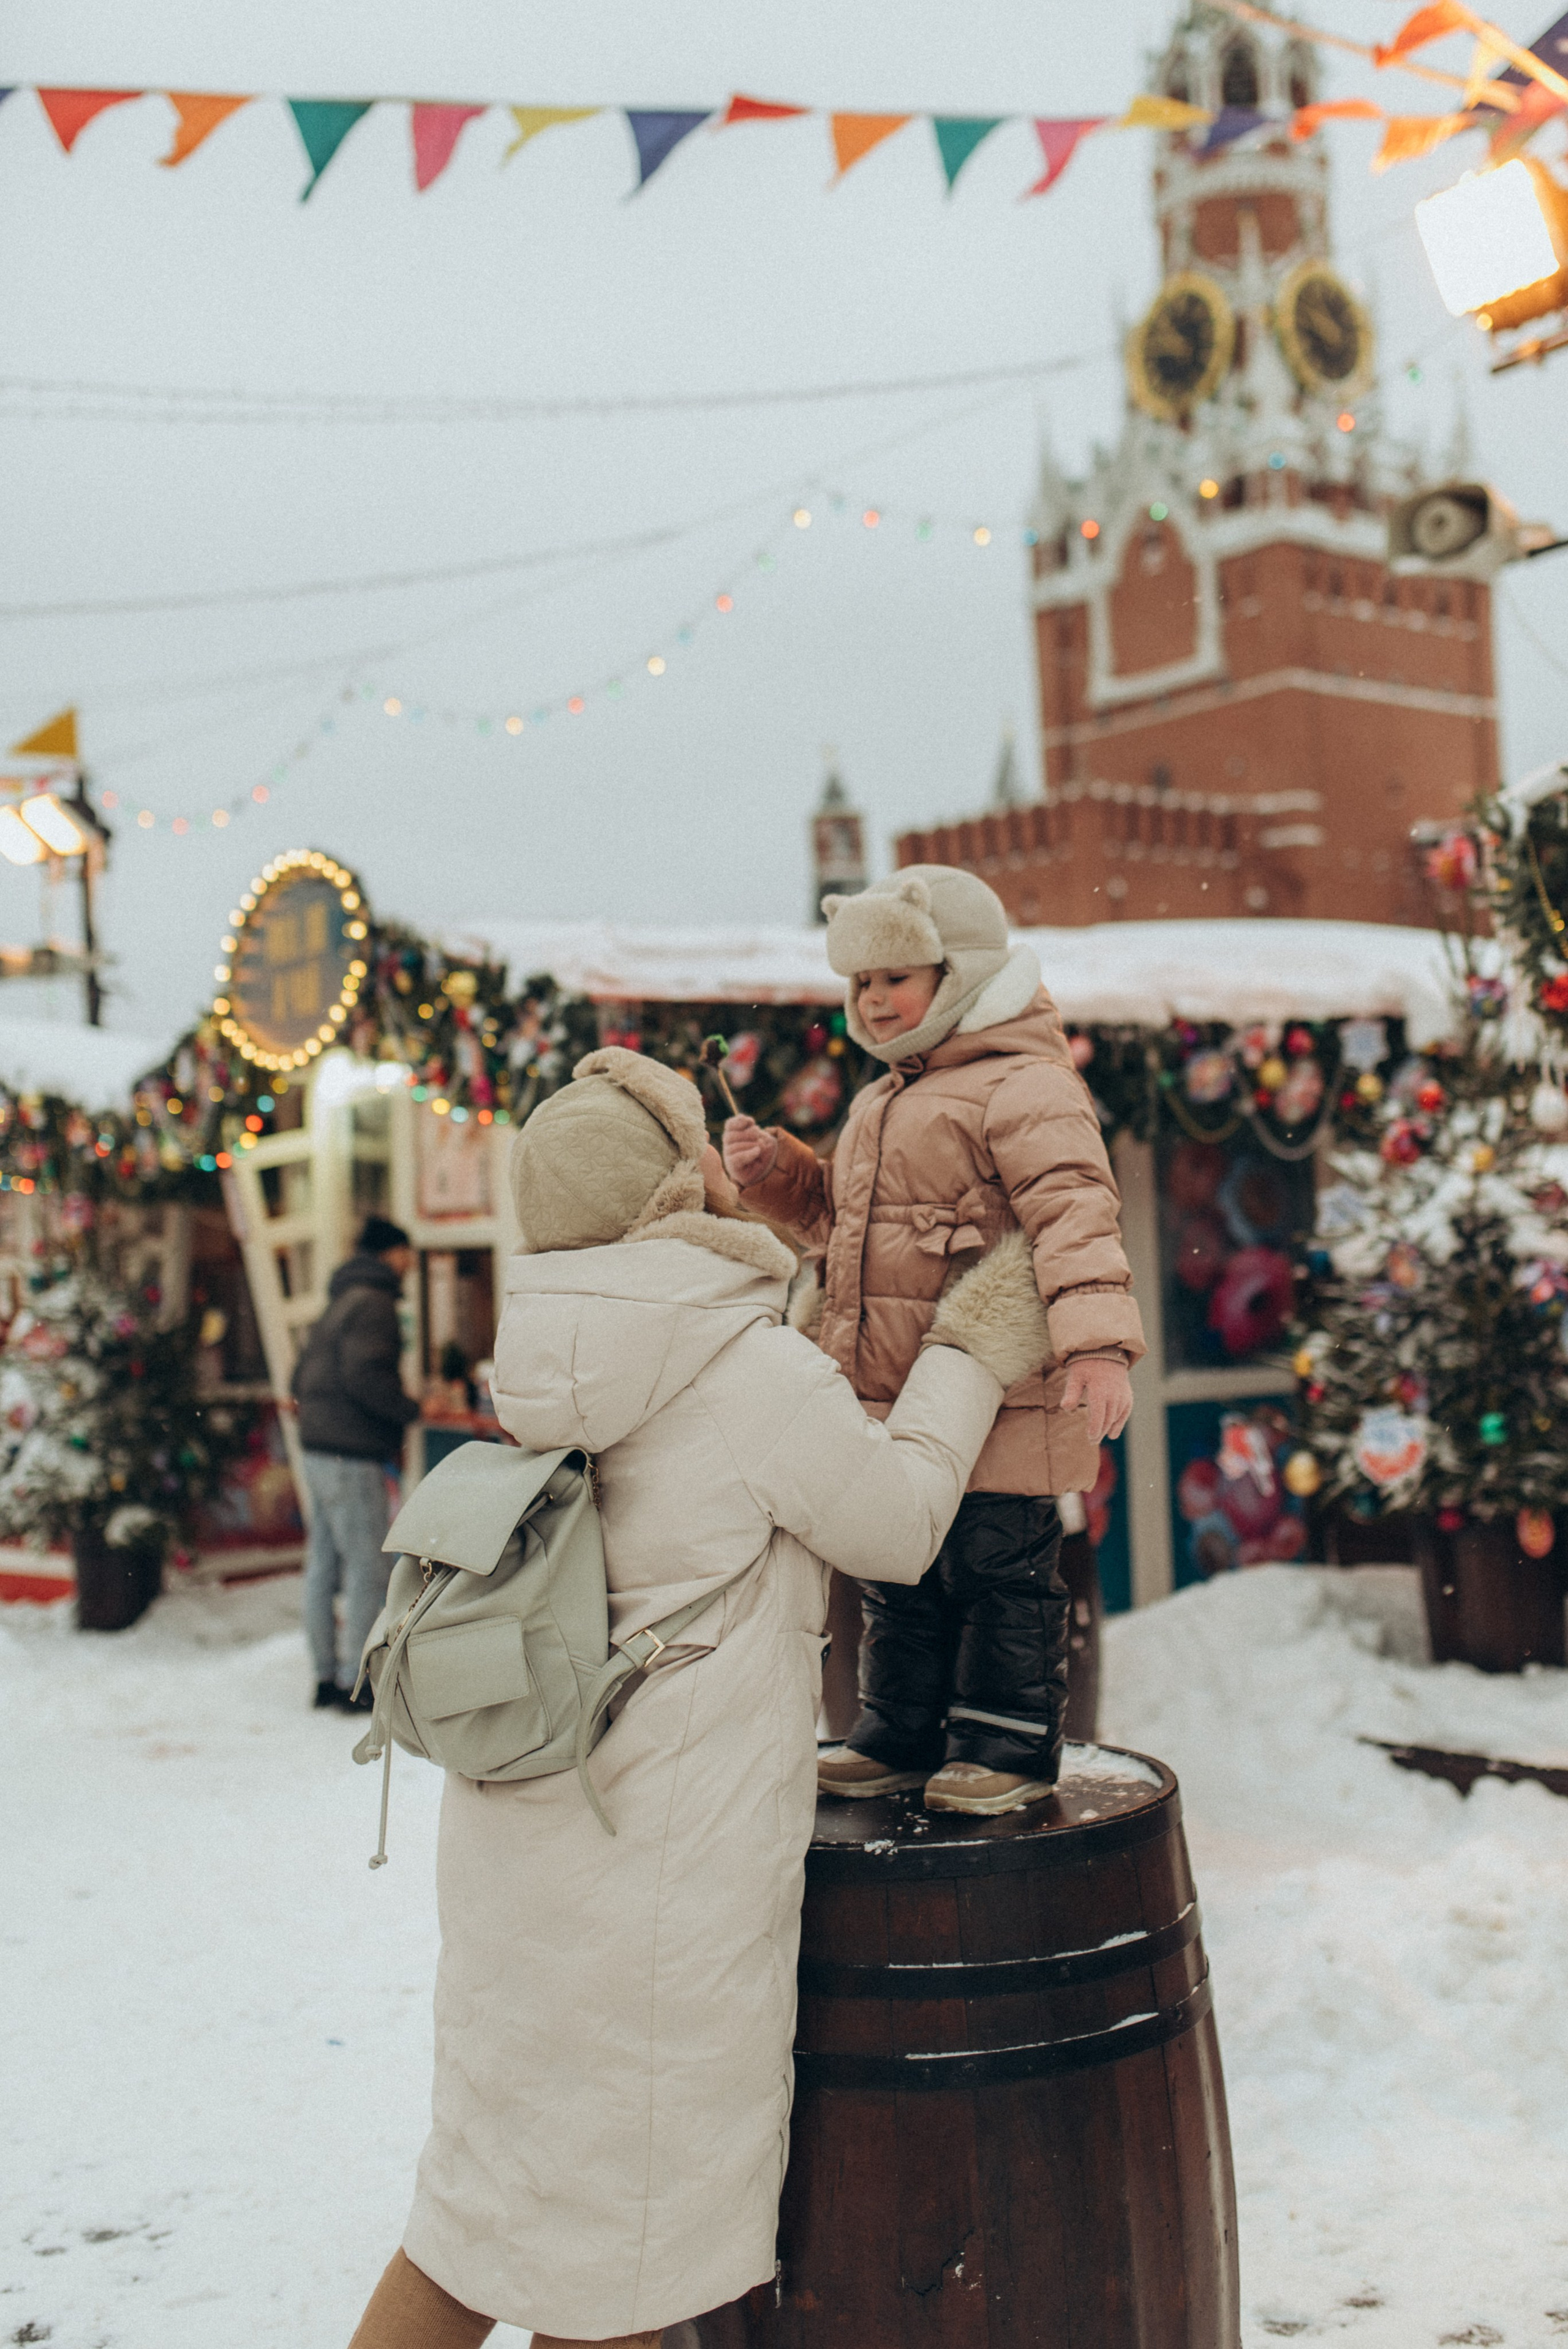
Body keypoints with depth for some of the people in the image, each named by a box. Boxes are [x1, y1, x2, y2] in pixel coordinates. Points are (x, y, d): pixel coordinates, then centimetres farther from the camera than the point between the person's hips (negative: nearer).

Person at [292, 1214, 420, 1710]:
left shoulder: (338, 1303, 20)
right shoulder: (373, 1303, -11)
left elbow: (302, 1377, 21)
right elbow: (365, 1375, -22)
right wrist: (412, 1410, -13)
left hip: (319, 1449, 10)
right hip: (351, 1455, -10)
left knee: (324, 1566, 11)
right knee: (369, 1567, -6)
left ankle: (327, 1677, 17)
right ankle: (357, 1681, -3)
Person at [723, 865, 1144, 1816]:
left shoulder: (1023, 1088, -13)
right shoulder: (888, 1102, 18)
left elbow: (1075, 1211, -25)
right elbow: (838, 1214, 30)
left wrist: (1096, 1343, -37)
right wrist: (776, 1170, 12)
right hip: (891, 1402, 9)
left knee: (997, 1570, 3)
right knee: (898, 1572, 18)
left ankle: (1010, 1742, 18)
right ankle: (902, 1734, 31)